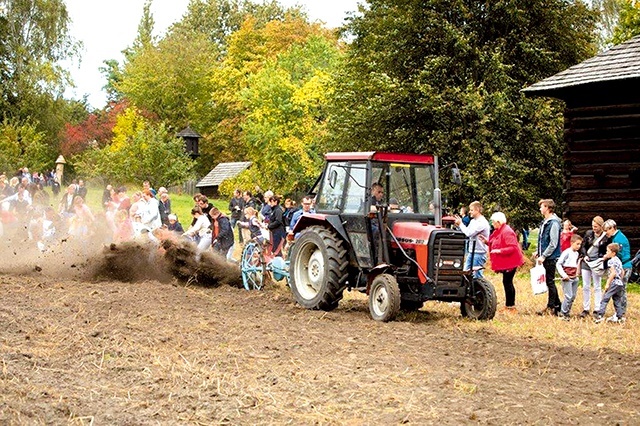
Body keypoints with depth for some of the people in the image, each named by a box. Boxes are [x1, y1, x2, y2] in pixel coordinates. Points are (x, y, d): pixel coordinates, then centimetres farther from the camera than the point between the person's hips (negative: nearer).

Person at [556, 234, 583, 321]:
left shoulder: (577, 253, 12)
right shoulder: (567, 252, -11)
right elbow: (558, 264, -12)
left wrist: (577, 273, 12)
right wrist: (563, 275, -17)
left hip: (575, 278, 8)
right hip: (567, 278, -8)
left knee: (573, 296, 7)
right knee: (569, 296, -10)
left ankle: (567, 313, 16)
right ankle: (562, 313, 0)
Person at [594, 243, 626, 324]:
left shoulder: (611, 261, -12)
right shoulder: (618, 260, 15)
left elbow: (613, 273, -19)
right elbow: (622, 272, 21)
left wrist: (608, 283, -16)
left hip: (614, 283, -9)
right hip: (620, 284, 9)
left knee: (605, 299, -8)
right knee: (617, 300, 14)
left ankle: (600, 316, -13)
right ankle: (620, 316, 14)